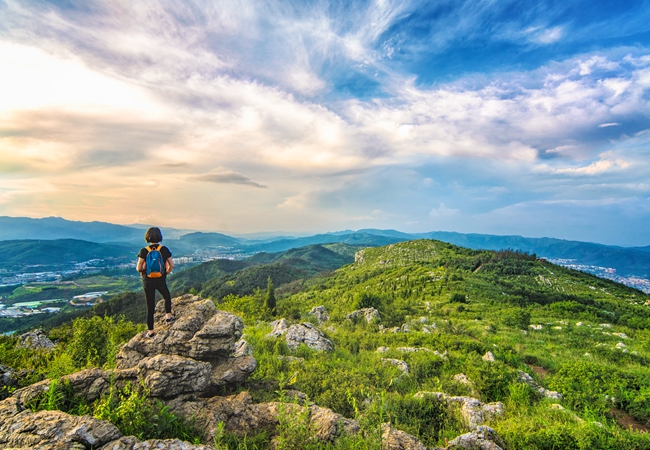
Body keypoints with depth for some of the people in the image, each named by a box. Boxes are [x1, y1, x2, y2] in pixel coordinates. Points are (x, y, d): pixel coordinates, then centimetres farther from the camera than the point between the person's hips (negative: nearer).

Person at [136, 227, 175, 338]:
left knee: (150, 306, 9)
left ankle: (151, 331, 15)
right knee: (167, 297, 31)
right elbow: (172, 265, -8)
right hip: (161, 281, 0)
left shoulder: (144, 251, -11)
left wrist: (143, 271, 10)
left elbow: (138, 268, -12)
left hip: (148, 281, 0)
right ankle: (168, 316, 27)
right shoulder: (164, 249, -10)